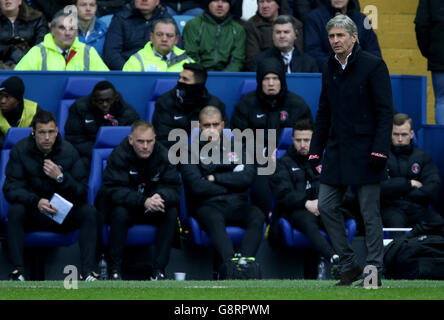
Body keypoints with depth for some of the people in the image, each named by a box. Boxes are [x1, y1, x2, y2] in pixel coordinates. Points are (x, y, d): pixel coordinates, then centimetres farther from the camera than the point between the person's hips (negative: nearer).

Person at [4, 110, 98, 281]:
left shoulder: (68, 151, -5)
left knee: (89, 212, -25)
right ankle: (17, 270, -32)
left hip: (64, 214, 1)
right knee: (15, 211, -32)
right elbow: (11, 188, -15)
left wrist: (60, 177, -25)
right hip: (33, 214, -1)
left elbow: (82, 192, -7)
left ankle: (88, 271, -30)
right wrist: (36, 202, -33)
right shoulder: (20, 150, -8)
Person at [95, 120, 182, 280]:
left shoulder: (163, 155, -9)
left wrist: (161, 198, -38)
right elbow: (113, 190, -28)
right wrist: (144, 202, -42)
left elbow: (175, 188, -13)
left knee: (171, 212, -24)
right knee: (120, 212, -35)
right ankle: (115, 269, -24)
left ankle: (158, 270, -21)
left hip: (151, 209, 3)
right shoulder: (119, 155, -19)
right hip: (124, 204, -3)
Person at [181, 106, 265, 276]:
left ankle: (245, 260, -54)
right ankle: (231, 262, -61)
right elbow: (197, 187, -3)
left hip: (237, 205, 3)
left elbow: (247, 177, 4)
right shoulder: (192, 152, 13)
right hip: (208, 205, -3)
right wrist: (231, 184, 3)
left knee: (257, 216, -31)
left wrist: (214, 178, 0)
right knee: (215, 220, -39)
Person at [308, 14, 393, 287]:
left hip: (364, 151, -7)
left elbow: (385, 111, -11)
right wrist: (316, 151, 14)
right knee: (326, 206, 2)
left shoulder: (373, 65, -7)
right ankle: (349, 266, 12)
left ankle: (374, 271, 6)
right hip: (337, 151, 7)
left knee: (370, 213, -2)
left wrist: (379, 151, -17)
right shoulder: (329, 69, 12)